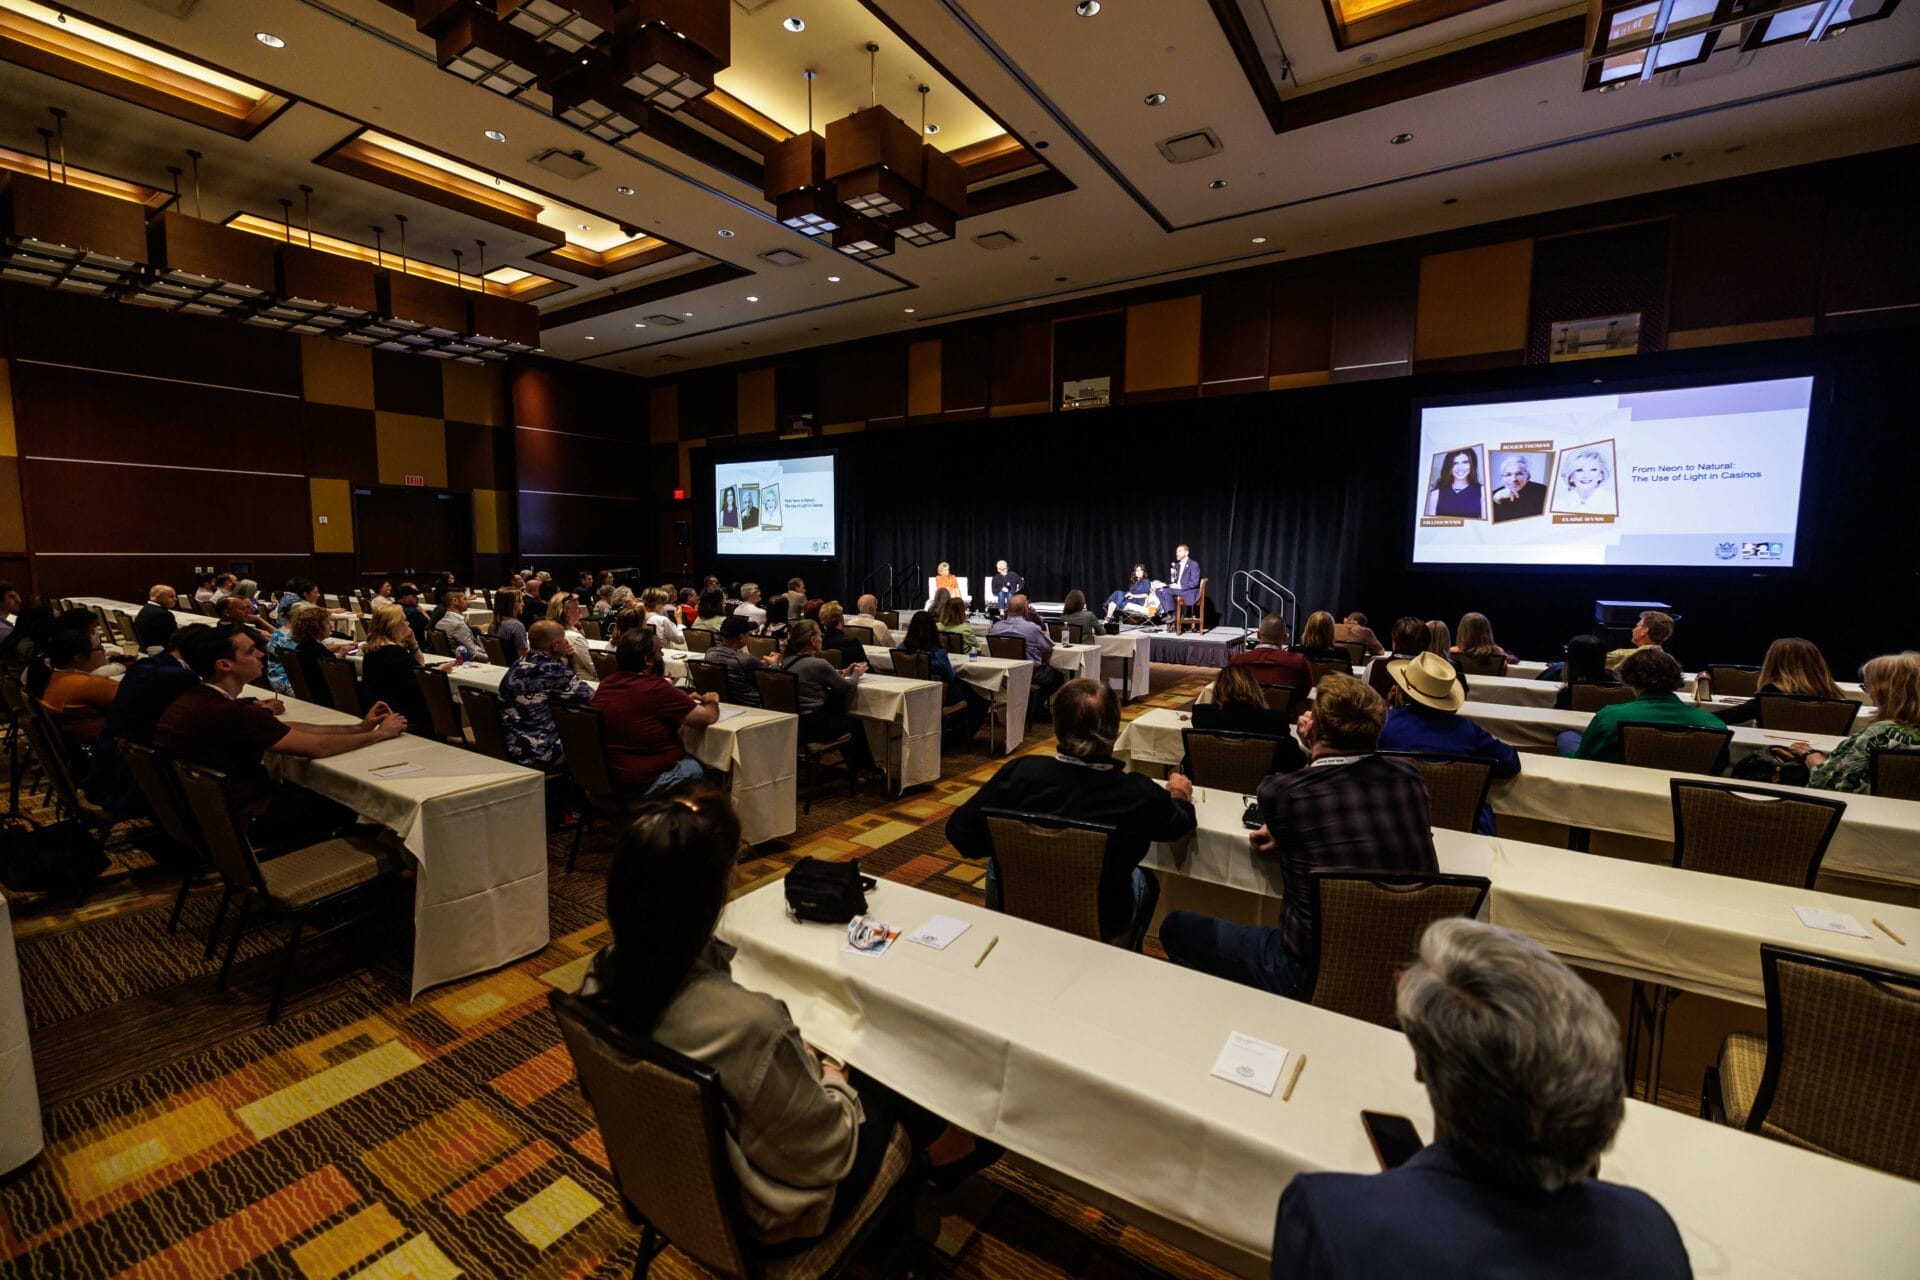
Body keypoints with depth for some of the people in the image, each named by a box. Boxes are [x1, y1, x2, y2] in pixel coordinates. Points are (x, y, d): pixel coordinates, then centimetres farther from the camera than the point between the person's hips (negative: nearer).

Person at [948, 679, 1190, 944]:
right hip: (1101, 924, 0)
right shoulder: (1141, 793, -26)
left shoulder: (1019, 772, -27)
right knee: (1146, 880, 31)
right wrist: (1179, 795, 20)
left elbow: (959, 831, -16)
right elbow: (1180, 824, -3)